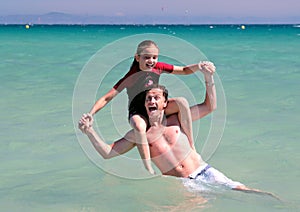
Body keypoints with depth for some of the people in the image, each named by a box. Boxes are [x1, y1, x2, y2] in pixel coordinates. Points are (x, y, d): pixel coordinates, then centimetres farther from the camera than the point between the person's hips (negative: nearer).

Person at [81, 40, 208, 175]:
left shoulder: (158, 67, -7)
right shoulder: (131, 77, -21)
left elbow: (184, 70, 2)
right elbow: (107, 98, -23)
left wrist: (198, 66, -18)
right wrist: (90, 115, -35)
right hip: (138, 113, -5)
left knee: (181, 102, -22)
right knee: (139, 126, -41)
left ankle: (192, 147, -13)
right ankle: (149, 171, -38)